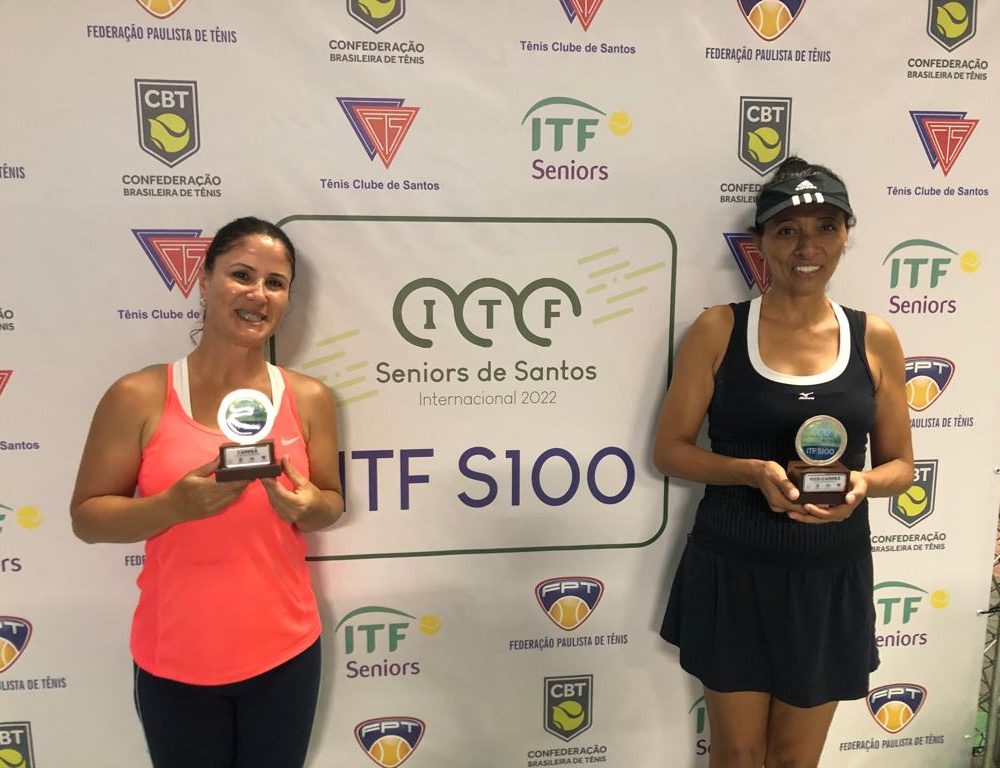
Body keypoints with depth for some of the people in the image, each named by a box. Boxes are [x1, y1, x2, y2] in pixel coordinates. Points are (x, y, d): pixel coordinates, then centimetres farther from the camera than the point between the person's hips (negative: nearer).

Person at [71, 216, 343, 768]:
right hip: (175, 661, -1)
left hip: (285, 654, 2)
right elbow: (86, 517, -5)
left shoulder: (308, 398, -4)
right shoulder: (139, 396, -10)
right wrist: (176, 503, -22)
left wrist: (307, 505, -17)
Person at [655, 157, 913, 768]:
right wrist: (754, 471, -22)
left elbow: (901, 465, 6)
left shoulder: (875, 338, -1)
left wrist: (863, 484, -16)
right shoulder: (719, 329, -8)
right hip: (732, 571, -2)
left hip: (831, 577, 2)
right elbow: (670, 449, -6)